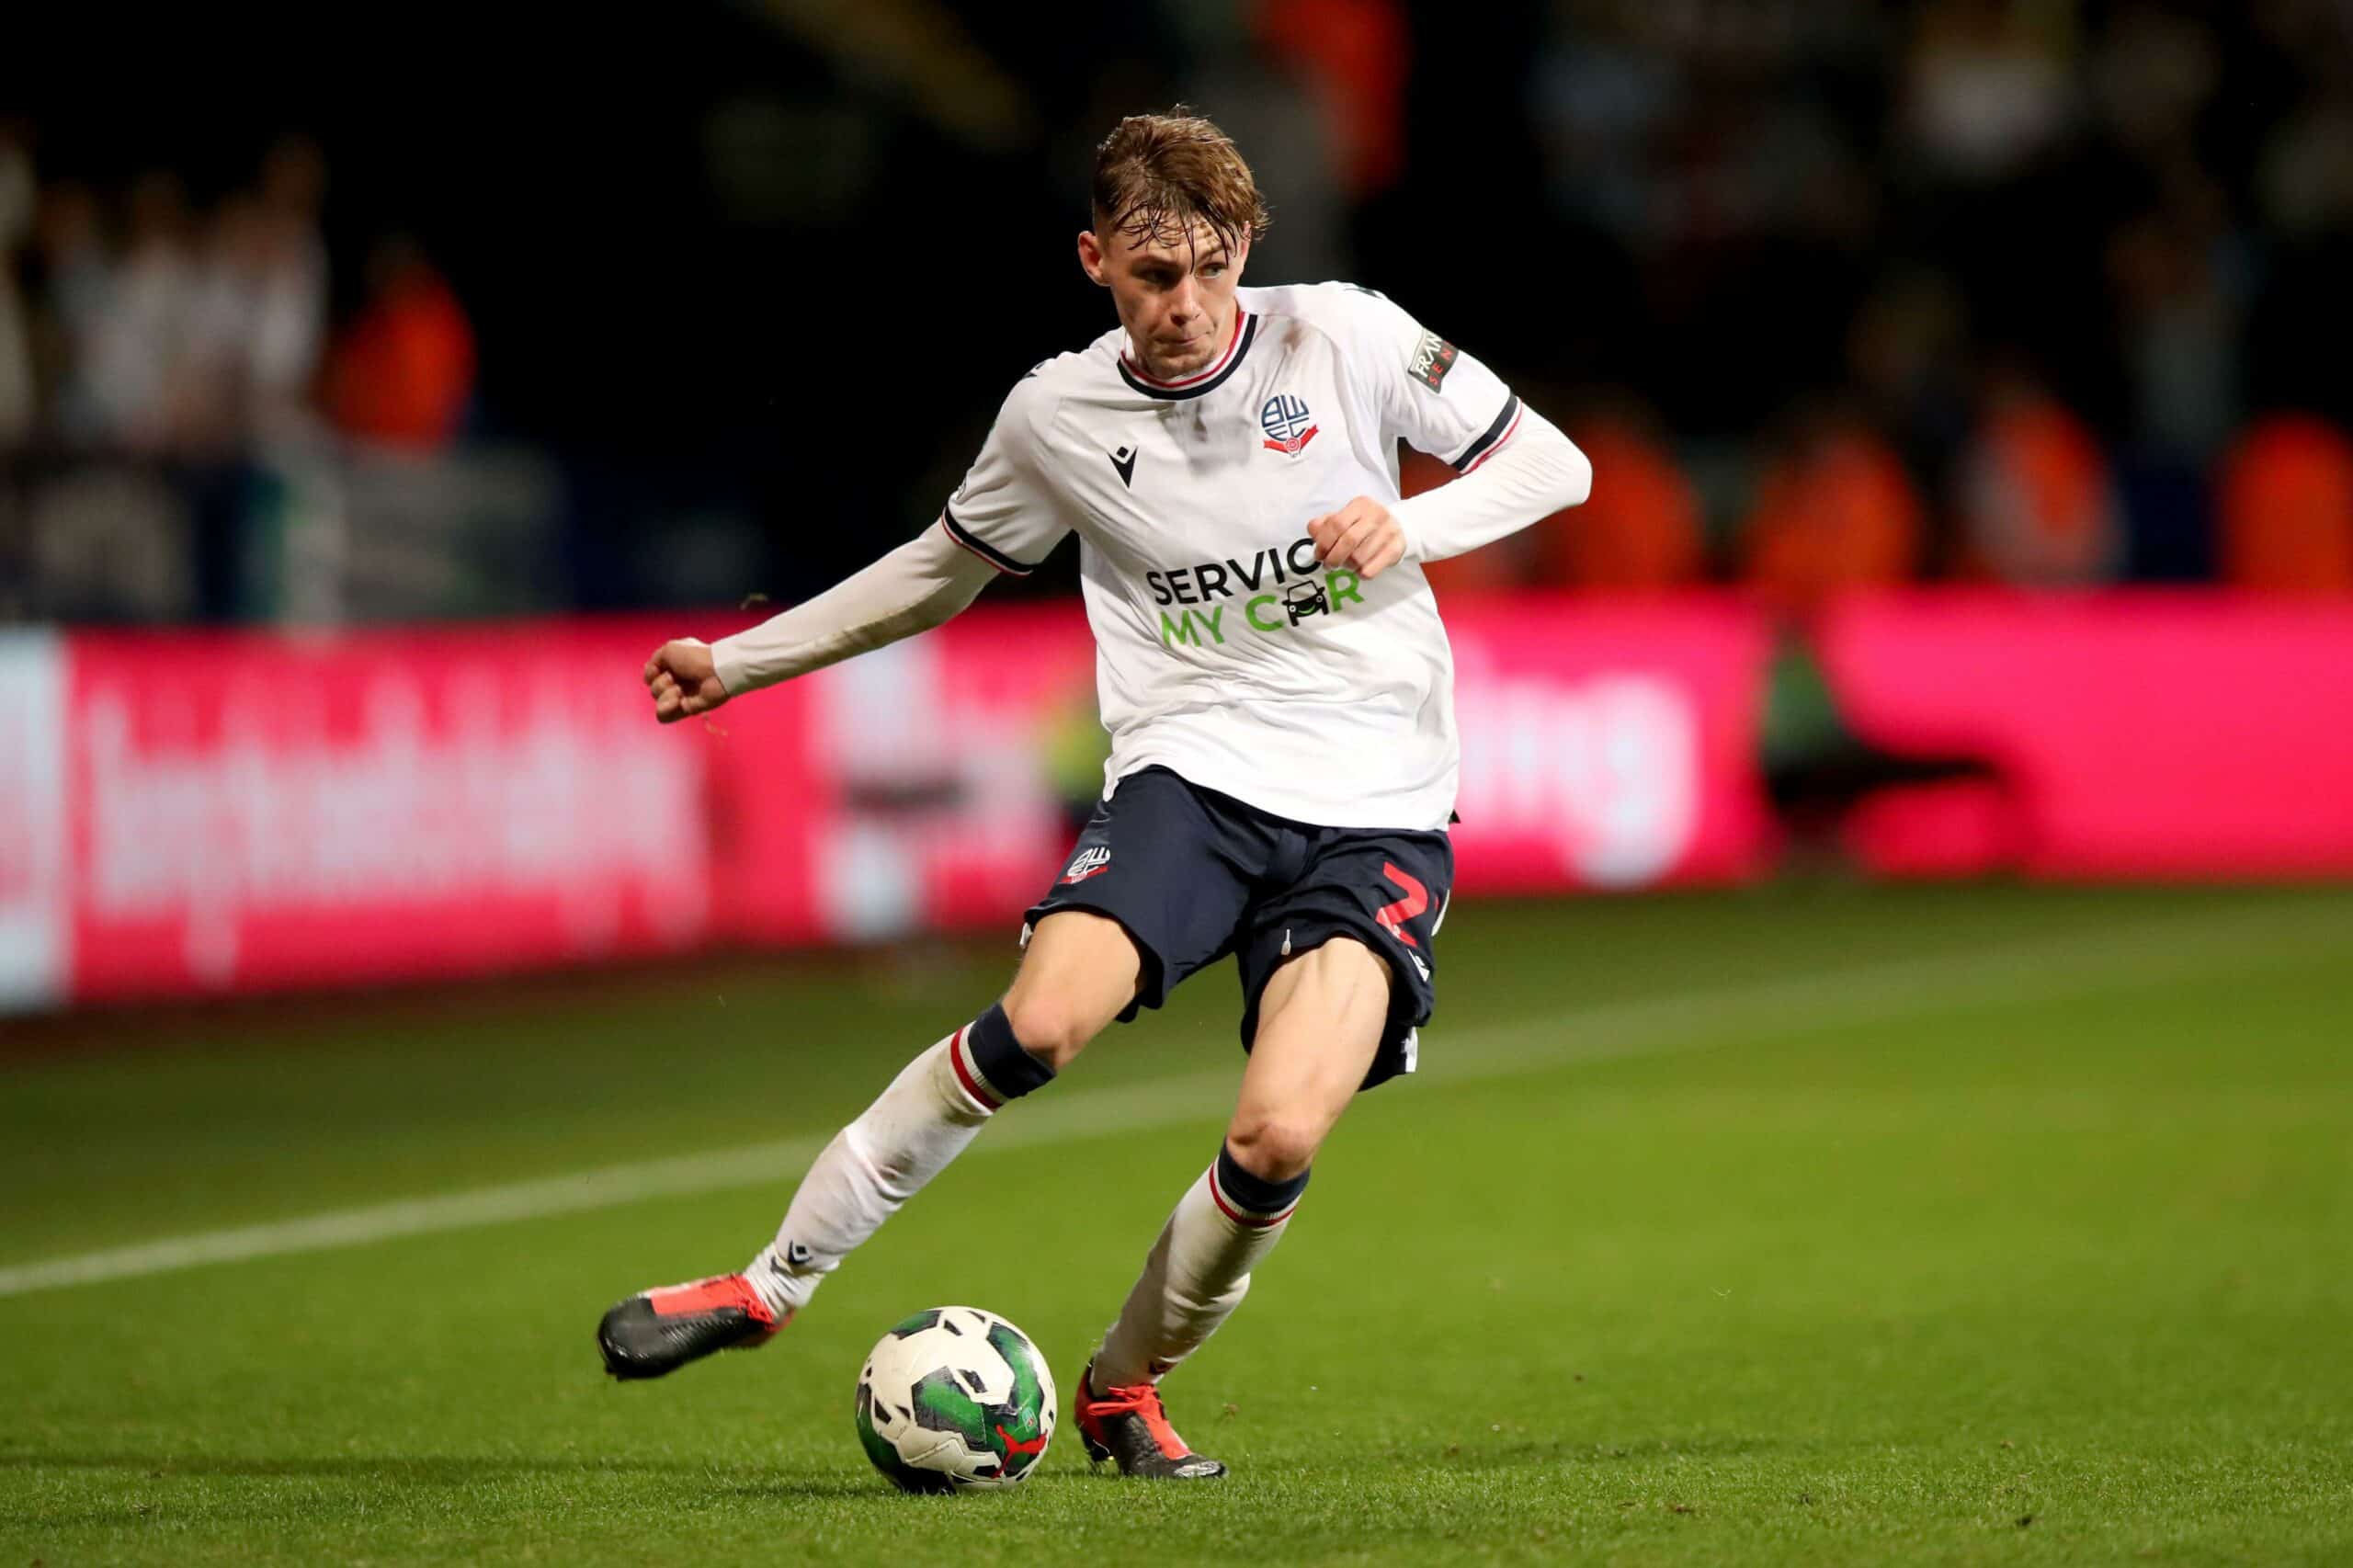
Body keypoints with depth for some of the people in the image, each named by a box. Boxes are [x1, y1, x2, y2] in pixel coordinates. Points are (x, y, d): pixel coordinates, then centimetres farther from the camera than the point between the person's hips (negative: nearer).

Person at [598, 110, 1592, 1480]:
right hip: (1191, 774, 1)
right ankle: (774, 1285, -13)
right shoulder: (1057, 416, 4)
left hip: (1377, 812, -1)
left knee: (1279, 1137, -22)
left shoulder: (1345, 338, -2)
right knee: (1044, 1018, -28)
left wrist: (1408, 528, -12)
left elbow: (1553, 464, 6)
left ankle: (1128, 1383, 7)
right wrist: (742, 660, 21)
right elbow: (946, 569, 23)